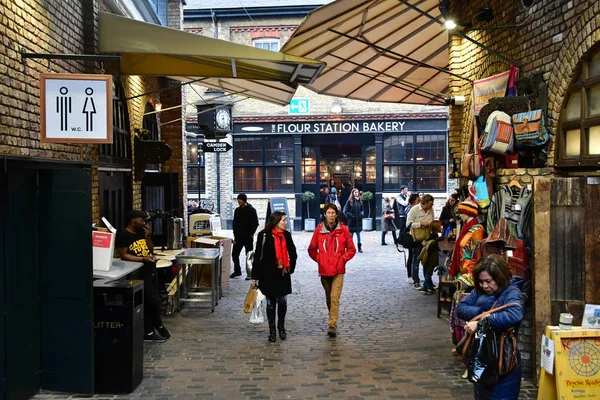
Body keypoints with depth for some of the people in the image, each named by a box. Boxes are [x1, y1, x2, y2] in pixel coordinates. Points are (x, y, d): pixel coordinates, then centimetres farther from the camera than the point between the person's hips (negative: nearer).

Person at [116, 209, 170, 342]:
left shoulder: (141, 232, 13)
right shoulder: (123, 235, -9)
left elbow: (150, 250, 17)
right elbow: (124, 255, -14)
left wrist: (147, 236, 2)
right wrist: (143, 259, -23)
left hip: (151, 270, 7)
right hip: (139, 273, -7)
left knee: (148, 302, 10)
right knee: (153, 301, -5)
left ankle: (149, 332, 19)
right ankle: (158, 325, 16)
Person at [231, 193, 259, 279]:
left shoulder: (251, 210, -5)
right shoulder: (237, 210, 11)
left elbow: (255, 223, -7)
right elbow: (235, 223, 15)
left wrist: (250, 234, -11)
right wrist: (235, 234, 7)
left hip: (247, 237, -6)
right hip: (238, 237, 6)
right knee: (234, 254, 7)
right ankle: (237, 271, 22)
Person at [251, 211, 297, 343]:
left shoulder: (286, 235, 3)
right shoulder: (264, 235, -9)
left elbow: (293, 253, 17)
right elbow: (258, 256, -7)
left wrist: (291, 268, 12)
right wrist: (255, 276, -7)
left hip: (283, 274, 3)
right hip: (268, 274, -3)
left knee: (282, 301, 7)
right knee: (271, 303, 6)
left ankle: (281, 327, 26)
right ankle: (272, 330, 18)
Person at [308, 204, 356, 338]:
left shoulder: (343, 229, -2)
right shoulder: (319, 230, 1)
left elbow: (351, 250, 6)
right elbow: (311, 250, 11)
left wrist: (342, 259, -4)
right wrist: (319, 260, 2)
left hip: (338, 270, -2)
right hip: (324, 270, 2)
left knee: (335, 297, -14)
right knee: (328, 297, 14)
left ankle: (332, 324, -14)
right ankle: (333, 321, 30)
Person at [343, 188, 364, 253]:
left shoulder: (359, 200, 7)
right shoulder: (350, 201, -5)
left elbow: (362, 209, 16)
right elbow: (345, 210, -5)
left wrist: (361, 214, -2)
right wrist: (350, 215, -15)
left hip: (358, 220, 3)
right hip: (352, 220, -3)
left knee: (358, 233, 7)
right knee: (351, 234, 4)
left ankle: (359, 247, 10)